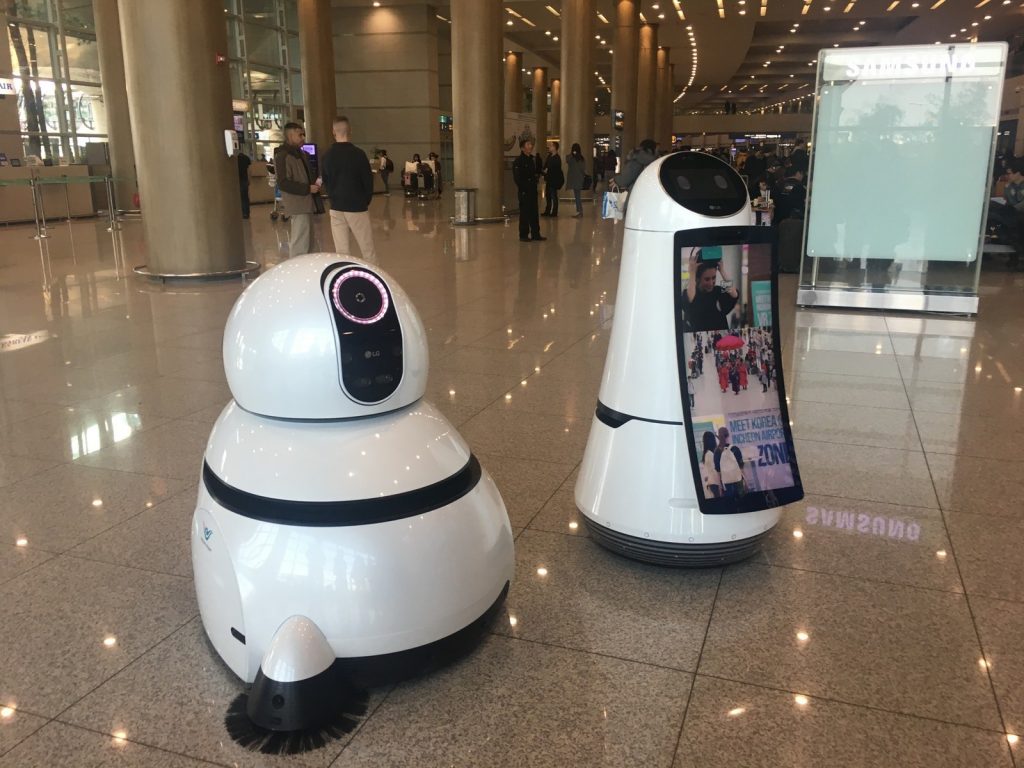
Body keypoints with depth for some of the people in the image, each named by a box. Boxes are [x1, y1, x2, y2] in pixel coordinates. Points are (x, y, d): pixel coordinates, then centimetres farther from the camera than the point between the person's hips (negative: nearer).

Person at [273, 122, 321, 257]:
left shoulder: (300, 154, 18)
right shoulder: (283, 156, -11)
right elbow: (283, 184, -19)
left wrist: (314, 183, 8)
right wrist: (308, 188, -18)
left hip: (306, 204, 10)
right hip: (297, 206, -10)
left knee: (308, 242, 15)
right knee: (300, 245, -11)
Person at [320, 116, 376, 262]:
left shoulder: (327, 155, 2)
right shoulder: (358, 154, -10)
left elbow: (325, 181, 9)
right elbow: (368, 180, -5)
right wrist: (366, 201, 10)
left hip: (336, 207, 4)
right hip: (357, 207, -4)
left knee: (341, 251, 5)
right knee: (367, 250, 1)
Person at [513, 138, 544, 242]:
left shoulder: (532, 160, 15)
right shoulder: (518, 161, -9)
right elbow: (517, 178, -13)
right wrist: (523, 189, -16)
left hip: (532, 190, 8)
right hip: (524, 191, -8)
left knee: (534, 213, 9)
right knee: (524, 214, -2)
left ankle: (535, 234, 15)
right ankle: (523, 235, 5)